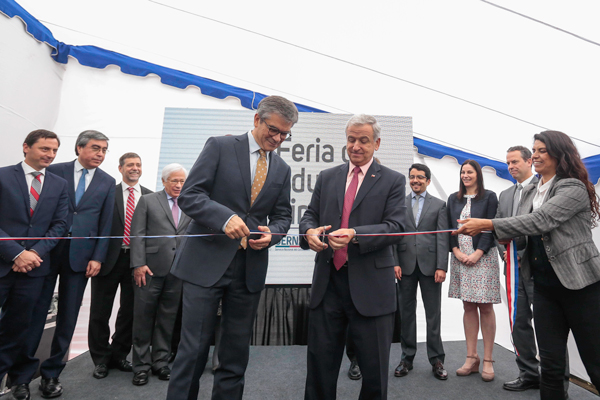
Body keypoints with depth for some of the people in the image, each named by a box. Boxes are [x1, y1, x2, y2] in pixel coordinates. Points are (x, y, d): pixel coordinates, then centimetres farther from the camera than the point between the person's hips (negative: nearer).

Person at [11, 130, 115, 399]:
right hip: (47, 251, -1)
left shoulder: (108, 182, 6)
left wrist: (97, 257, -3)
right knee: (35, 311, 4)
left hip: (80, 255, 1)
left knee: (68, 317, 7)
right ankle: (23, 371, 19)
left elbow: (105, 224, 4)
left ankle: (51, 373, 21)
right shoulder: (55, 171, 3)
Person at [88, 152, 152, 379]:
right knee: (100, 311, 8)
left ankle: (119, 355, 30)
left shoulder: (150, 196, 5)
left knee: (130, 310, 12)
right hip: (109, 258, -1)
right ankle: (101, 359, 26)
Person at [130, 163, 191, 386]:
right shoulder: (147, 201, 4)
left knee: (167, 319, 11)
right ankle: (141, 366, 22)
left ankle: (160, 363, 25)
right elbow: (137, 234, -2)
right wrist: (138, 263, -11)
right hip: (150, 268, -2)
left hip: (177, 271, 3)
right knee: (143, 318, 7)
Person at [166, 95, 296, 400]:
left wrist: (271, 234, -7)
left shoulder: (282, 169, 12)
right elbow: (189, 195, -7)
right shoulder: (219, 146, -1)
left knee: (236, 352, 14)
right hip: (207, 261, -4)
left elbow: (282, 215, 15)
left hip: (250, 268, 4)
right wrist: (224, 218, -23)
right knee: (194, 348, 2)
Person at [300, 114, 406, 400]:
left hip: (370, 285, -2)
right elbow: (310, 216, 11)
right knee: (320, 363, 15)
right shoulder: (327, 178, 11)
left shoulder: (392, 181, 2)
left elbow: (395, 226, -8)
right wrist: (309, 231, -13)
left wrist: (355, 234, -24)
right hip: (327, 281, 3)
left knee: (374, 367, 11)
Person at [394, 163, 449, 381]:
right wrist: (394, 262, -5)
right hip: (405, 264, 1)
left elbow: (443, 237, 0)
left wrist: (441, 266, -8)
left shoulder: (439, 204, 7)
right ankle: (407, 357, 21)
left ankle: (436, 359, 20)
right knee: (406, 312, 9)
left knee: (433, 313, 6)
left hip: (429, 265, -1)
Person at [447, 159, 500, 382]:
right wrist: (456, 251, -5)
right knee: (468, 307, 7)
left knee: (485, 307, 1)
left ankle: (488, 361, 12)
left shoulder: (489, 197, 2)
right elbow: (449, 228, 9)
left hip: (483, 257, -3)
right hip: (460, 258, 3)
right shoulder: (453, 199, 12)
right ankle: (471, 358, 15)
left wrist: (478, 253, -13)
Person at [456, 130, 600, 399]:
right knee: (550, 362, 10)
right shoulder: (529, 192, 11)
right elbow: (522, 226, 14)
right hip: (544, 284, 6)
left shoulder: (574, 188, -11)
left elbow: (541, 220, -25)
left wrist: (487, 224, -30)